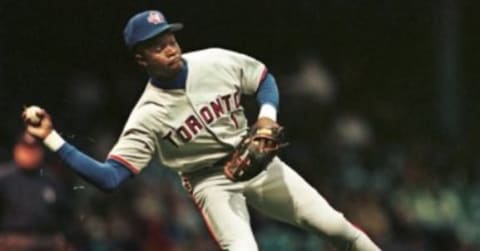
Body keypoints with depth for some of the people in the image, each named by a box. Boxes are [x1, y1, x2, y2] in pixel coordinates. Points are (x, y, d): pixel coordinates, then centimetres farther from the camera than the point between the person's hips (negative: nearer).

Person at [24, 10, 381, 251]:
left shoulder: (216, 62, -11)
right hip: (212, 182, -4)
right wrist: (52, 139, -33)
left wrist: (267, 116, -12)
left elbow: (264, 78, 8)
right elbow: (110, 177, -24)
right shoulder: (148, 115, -19)